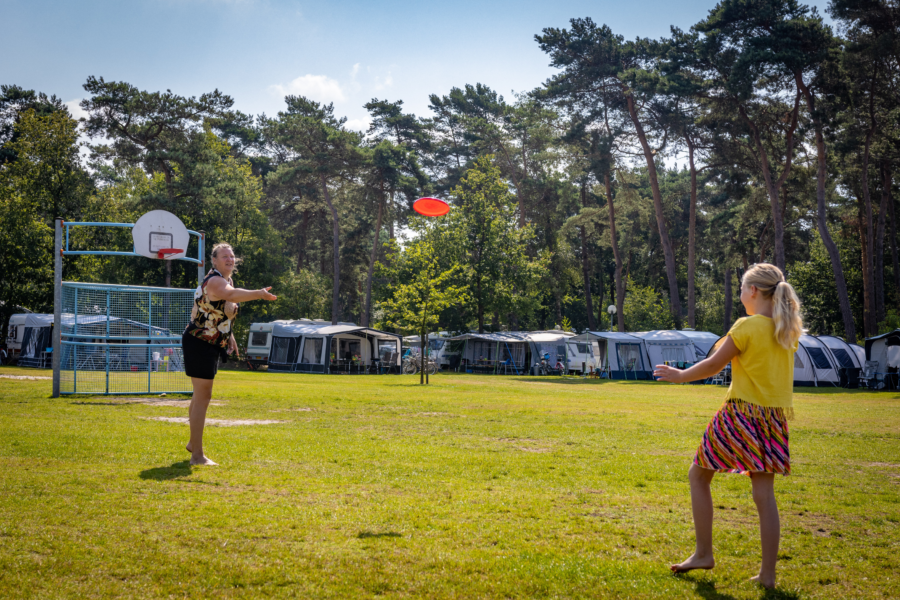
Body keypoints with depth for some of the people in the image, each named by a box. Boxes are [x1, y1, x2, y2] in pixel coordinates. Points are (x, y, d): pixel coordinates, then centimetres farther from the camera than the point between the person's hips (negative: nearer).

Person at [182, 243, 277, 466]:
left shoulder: (226, 280, 10)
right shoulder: (215, 281, -23)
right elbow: (231, 295, -47)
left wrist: (229, 335, 19)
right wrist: (259, 294, -62)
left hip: (210, 345, 10)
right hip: (199, 344, -10)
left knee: (201, 395, 23)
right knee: (202, 397, -9)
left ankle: (193, 443, 40)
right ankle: (197, 455, -4)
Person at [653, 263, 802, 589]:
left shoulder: (747, 326, -13)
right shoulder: (788, 330, 6)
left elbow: (713, 365, -7)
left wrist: (680, 376, 7)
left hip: (740, 413, -6)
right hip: (774, 417, 6)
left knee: (698, 475, 11)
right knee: (764, 493, 7)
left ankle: (703, 553, 12)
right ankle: (768, 573, 7)